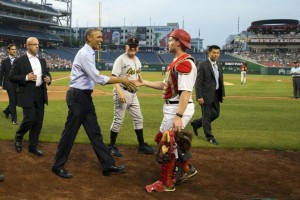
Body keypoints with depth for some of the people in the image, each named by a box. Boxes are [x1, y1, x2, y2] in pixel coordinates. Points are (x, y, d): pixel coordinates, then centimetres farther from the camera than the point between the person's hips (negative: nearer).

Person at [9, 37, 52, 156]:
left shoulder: (42, 60, 13)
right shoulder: (19, 61, -5)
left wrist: (48, 79, -3)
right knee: (30, 118, -11)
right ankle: (18, 137, 19)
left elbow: (47, 73, 21)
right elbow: (11, 77, -7)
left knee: (38, 121, 6)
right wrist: (26, 78, -21)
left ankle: (33, 146, 18)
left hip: (40, 94, 6)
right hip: (27, 95, -6)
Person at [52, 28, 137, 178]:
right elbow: (97, 78, -24)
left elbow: (94, 79, 13)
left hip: (85, 97, 10)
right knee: (70, 132, 0)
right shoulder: (84, 54, -17)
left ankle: (108, 165, 15)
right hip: (78, 96, -10)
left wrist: (119, 80, 4)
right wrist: (120, 80, -20)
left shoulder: (89, 54, 14)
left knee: (94, 132, 10)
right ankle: (58, 166, 14)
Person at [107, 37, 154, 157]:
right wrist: (120, 92, -28)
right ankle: (111, 146, 11)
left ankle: (141, 145, 21)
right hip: (122, 92, -8)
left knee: (138, 118, 11)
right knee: (118, 120, -3)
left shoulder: (137, 60, 12)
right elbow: (114, 77, -18)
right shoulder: (121, 59, -12)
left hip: (133, 93, 8)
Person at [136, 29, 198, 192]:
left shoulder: (185, 62, -18)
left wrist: (179, 116, -30)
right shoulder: (177, 62, 14)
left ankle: (166, 183, 12)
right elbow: (166, 85, 20)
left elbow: (186, 91, -25)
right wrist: (144, 83, 20)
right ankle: (186, 168, 29)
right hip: (172, 108, 11)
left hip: (179, 109, -11)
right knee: (163, 140, 20)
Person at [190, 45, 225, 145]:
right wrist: (199, 96, -19)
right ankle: (209, 137, 16)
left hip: (216, 95, 8)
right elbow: (198, 82, -14)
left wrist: (222, 93, 12)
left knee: (215, 114, 13)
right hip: (206, 95, -8)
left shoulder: (219, 66, 12)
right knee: (207, 116, 2)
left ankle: (196, 123, 32)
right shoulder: (202, 65, -11)